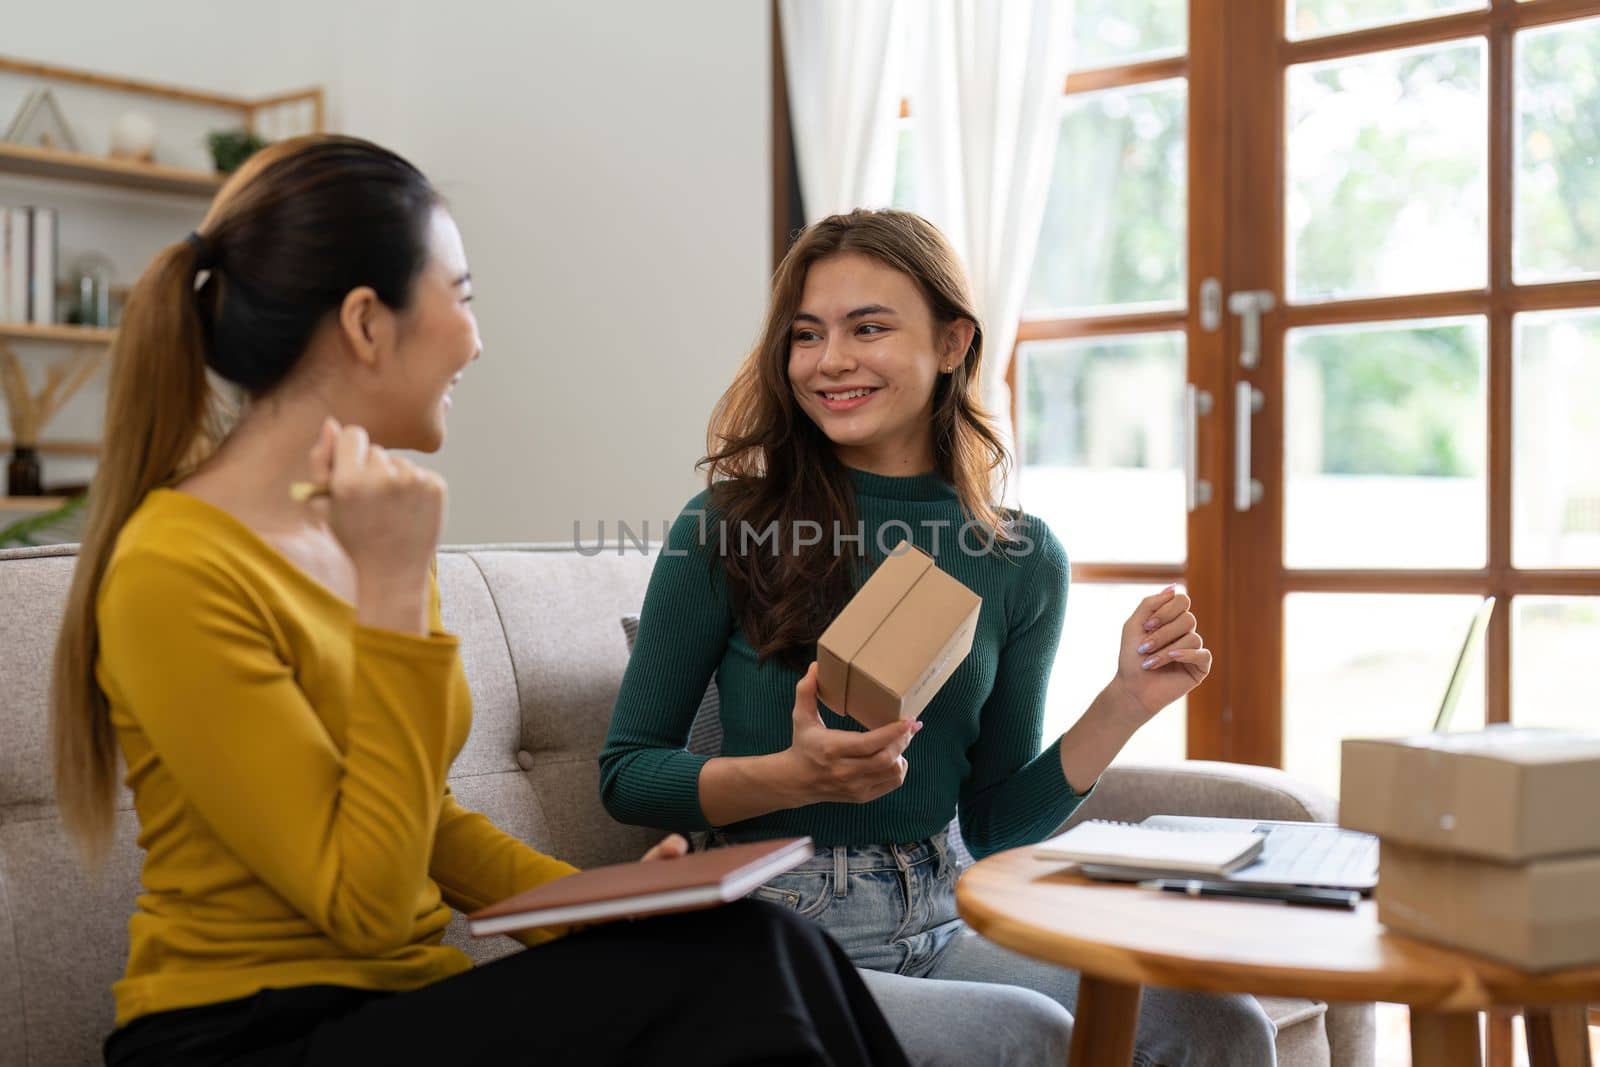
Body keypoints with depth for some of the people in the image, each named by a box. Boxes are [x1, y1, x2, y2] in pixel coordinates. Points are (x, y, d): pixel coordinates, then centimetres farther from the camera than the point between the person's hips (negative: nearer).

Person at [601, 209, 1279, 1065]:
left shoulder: (1023, 559, 5)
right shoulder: (727, 528, -5)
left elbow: (994, 821, 11)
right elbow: (626, 773, -2)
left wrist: (1126, 703, -3)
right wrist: (798, 776, -18)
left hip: (942, 921, 4)